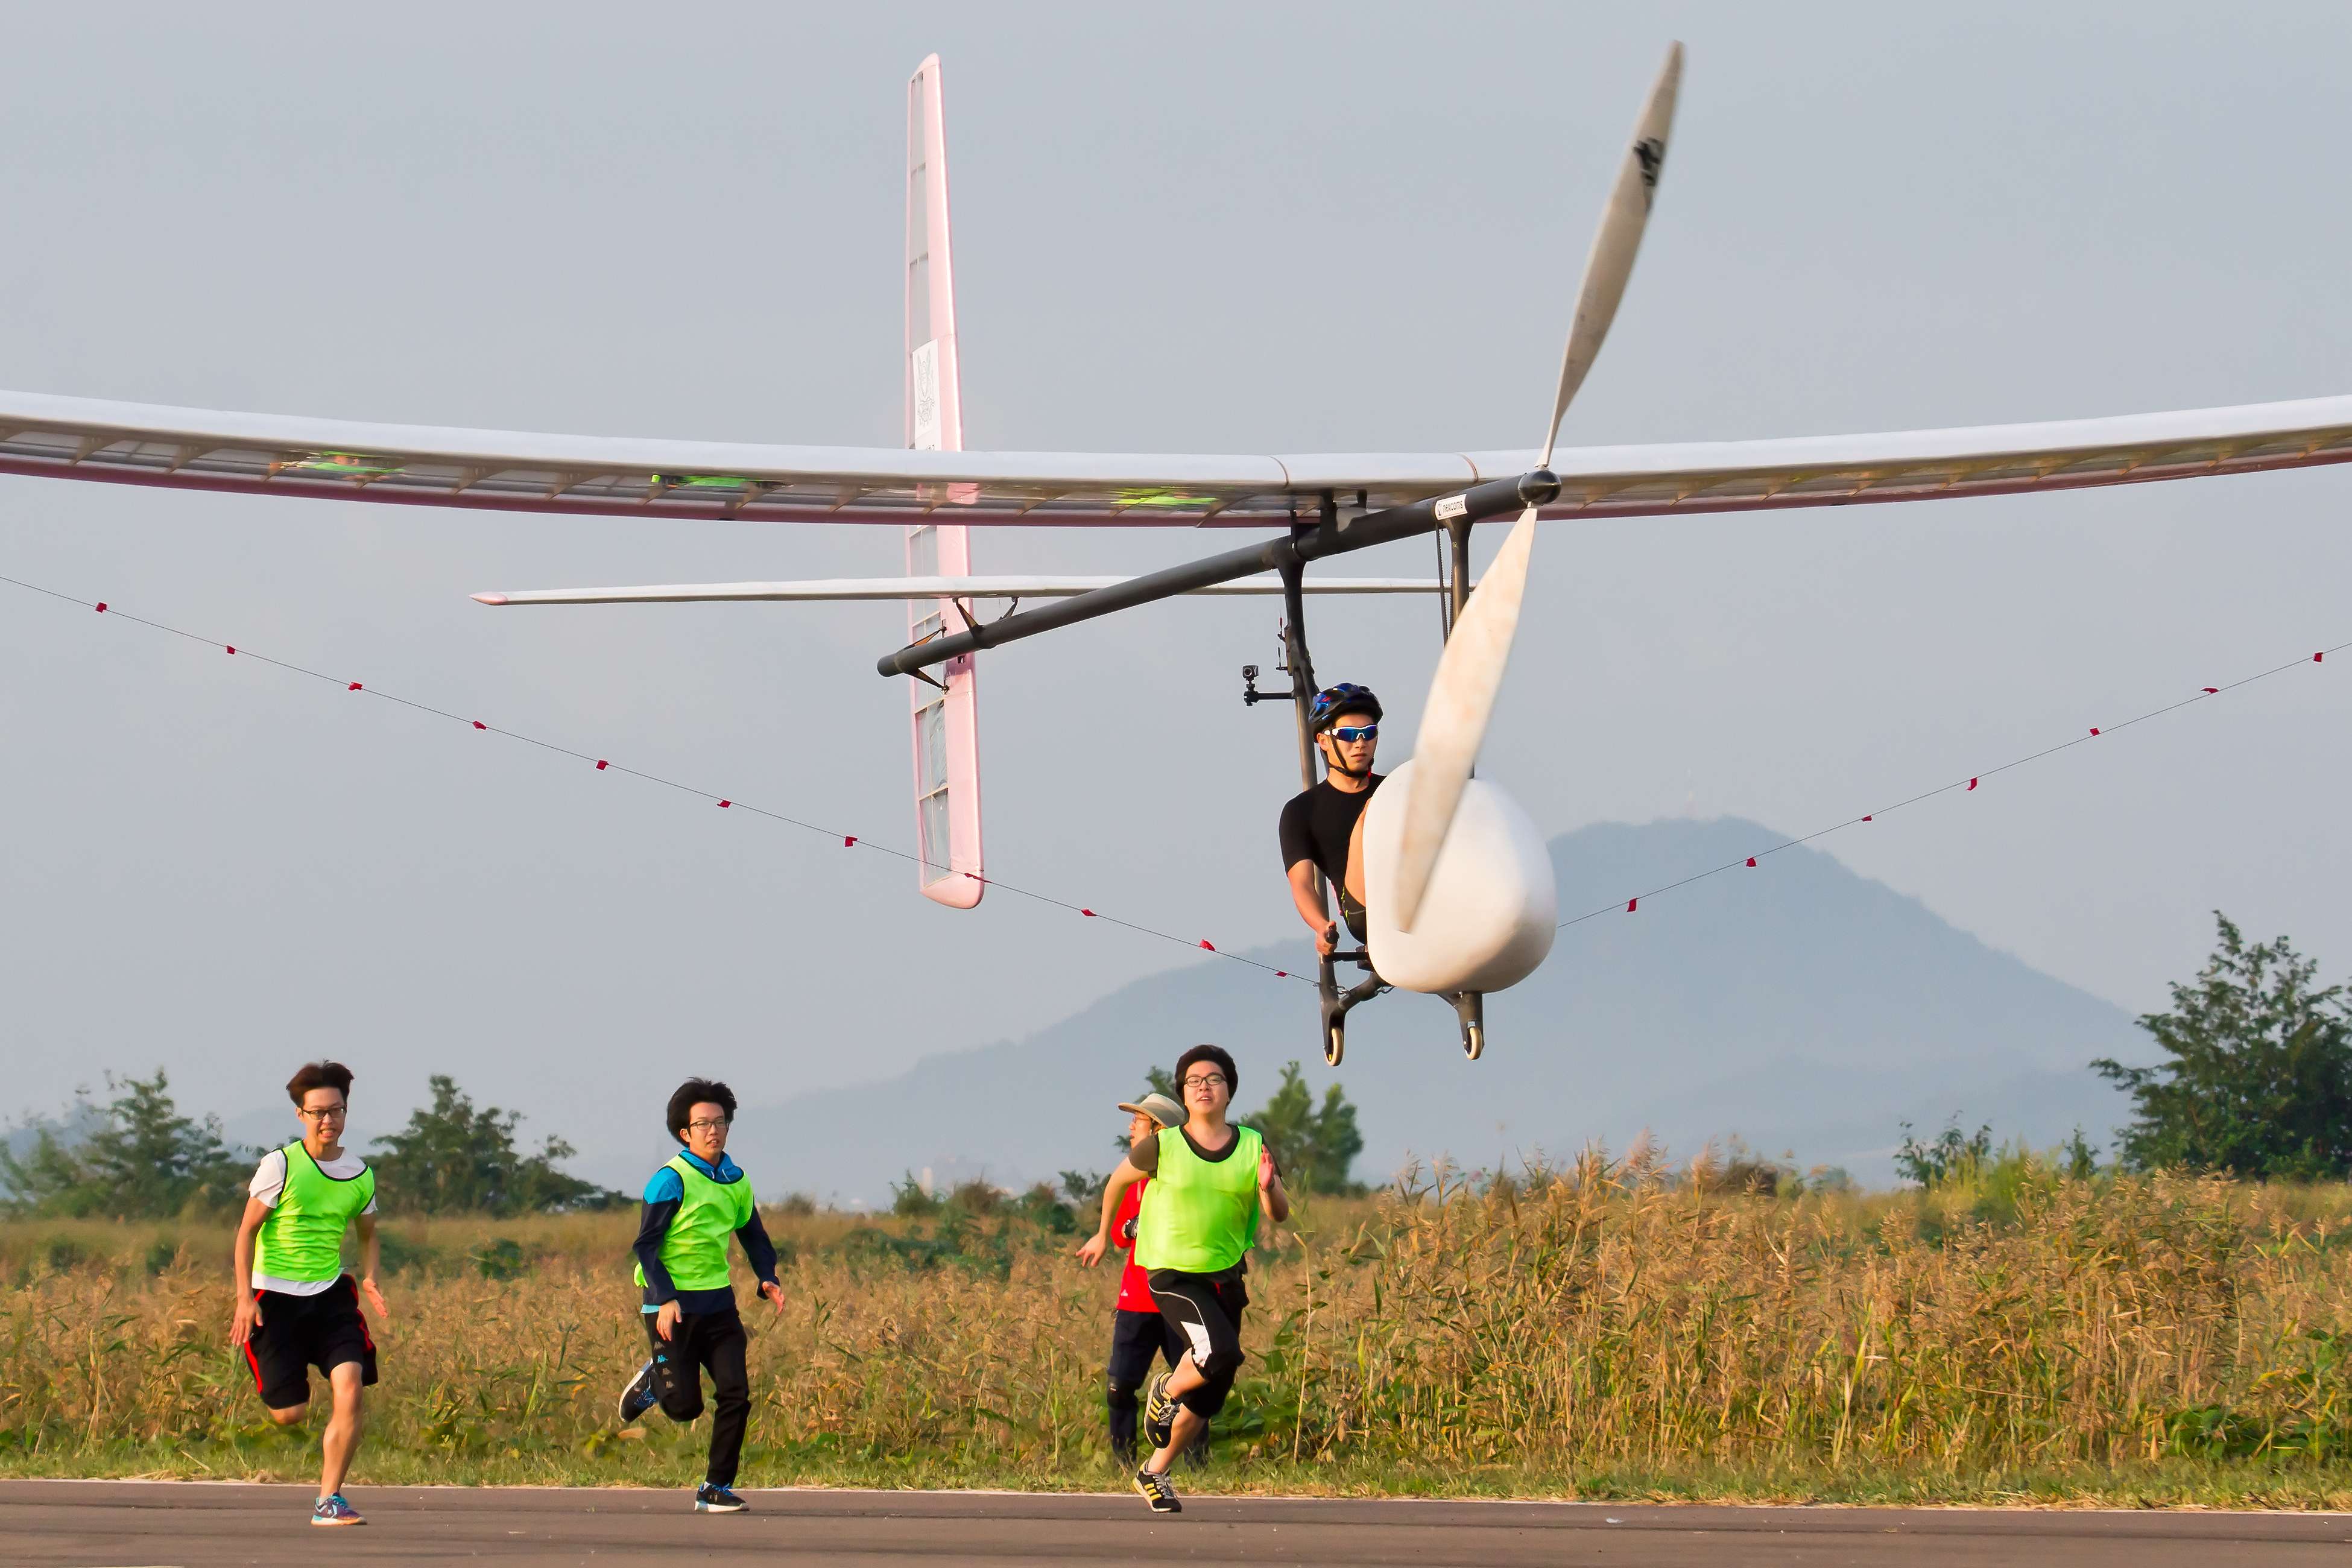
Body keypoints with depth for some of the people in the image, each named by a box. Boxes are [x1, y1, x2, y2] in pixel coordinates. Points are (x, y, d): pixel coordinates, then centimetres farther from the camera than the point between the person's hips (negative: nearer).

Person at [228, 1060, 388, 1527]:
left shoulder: (360, 1175, 5)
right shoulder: (280, 1166, -8)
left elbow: (367, 1233, 21)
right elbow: (247, 1230, -5)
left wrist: (370, 1279, 2)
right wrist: (245, 1297, -12)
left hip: (331, 1295, 3)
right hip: (276, 1296, -3)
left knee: (350, 1388, -17)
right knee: (290, 1414, -5)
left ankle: (329, 1500, -7)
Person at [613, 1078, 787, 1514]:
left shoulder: (735, 1181, 9)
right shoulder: (671, 1180, -11)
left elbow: (753, 1234, 22)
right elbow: (646, 1244, -12)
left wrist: (768, 1279, 4)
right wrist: (665, 1299, -23)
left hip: (718, 1304, 5)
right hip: (672, 1306, -5)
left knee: (736, 1395, -7)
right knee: (684, 1406, -3)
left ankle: (716, 1489, 3)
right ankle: (652, 1381, 32)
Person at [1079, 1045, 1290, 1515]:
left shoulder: (1253, 1147, 0)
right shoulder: (1163, 1147, -9)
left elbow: (1280, 1215, 0)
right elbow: (1118, 1181, 9)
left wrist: (1268, 1188, -22)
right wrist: (1103, 1236, 20)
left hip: (1226, 1277, 5)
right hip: (1173, 1275, -5)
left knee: (1209, 1397, 9)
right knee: (1221, 1353, -28)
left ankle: (1155, 1473, 28)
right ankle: (1166, 1391, 3)